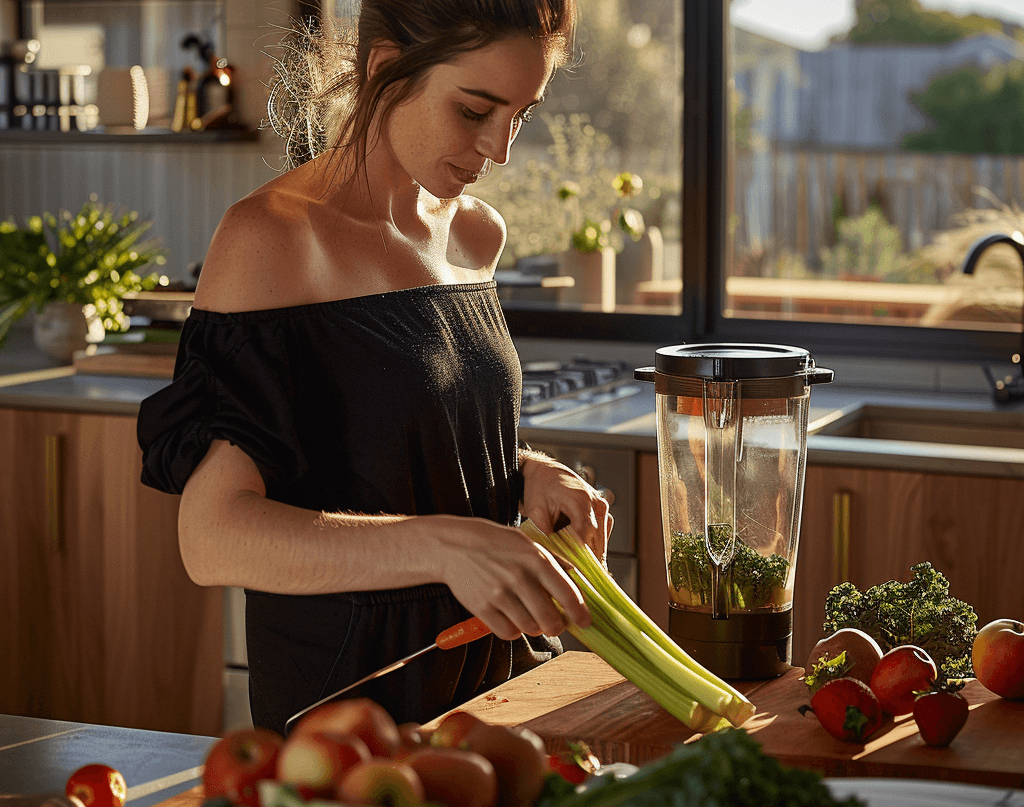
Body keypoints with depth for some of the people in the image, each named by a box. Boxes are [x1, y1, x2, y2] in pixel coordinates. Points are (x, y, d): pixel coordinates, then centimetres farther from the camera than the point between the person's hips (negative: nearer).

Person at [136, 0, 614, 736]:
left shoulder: (476, 234, 5)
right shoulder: (270, 239, -18)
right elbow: (214, 537, -25)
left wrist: (522, 474, -1)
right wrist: (444, 544, -37)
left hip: (500, 673, 7)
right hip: (344, 690, -7)